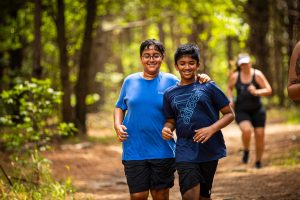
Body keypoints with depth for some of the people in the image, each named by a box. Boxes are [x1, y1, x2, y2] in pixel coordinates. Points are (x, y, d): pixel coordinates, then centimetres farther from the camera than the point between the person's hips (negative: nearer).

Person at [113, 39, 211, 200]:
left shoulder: (171, 81, 2)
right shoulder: (130, 81, 6)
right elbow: (120, 107, 16)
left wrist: (201, 82, -14)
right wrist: (117, 124, -3)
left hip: (162, 151, 0)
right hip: (134, 150, 0)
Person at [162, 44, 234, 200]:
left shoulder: (208, 87, 1)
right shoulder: (170, 94, 8)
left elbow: (229, 114, 1)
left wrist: (212, 129, -15)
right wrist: (166, 129, -5)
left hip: (209, 149, -1)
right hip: (185, 150, 1)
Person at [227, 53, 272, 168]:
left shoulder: (257, 75, -9)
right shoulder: (235, 77, -3)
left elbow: (269, 90, -12)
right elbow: (229, 87, 18)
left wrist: (256, 92, -29)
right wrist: (230, 99, 1)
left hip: (257, 110, 0)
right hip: (241, 111, 0)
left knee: (260, 134, -2)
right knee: (246, 130, -26)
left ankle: (258, 161, 18)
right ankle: (246, 151, 3)